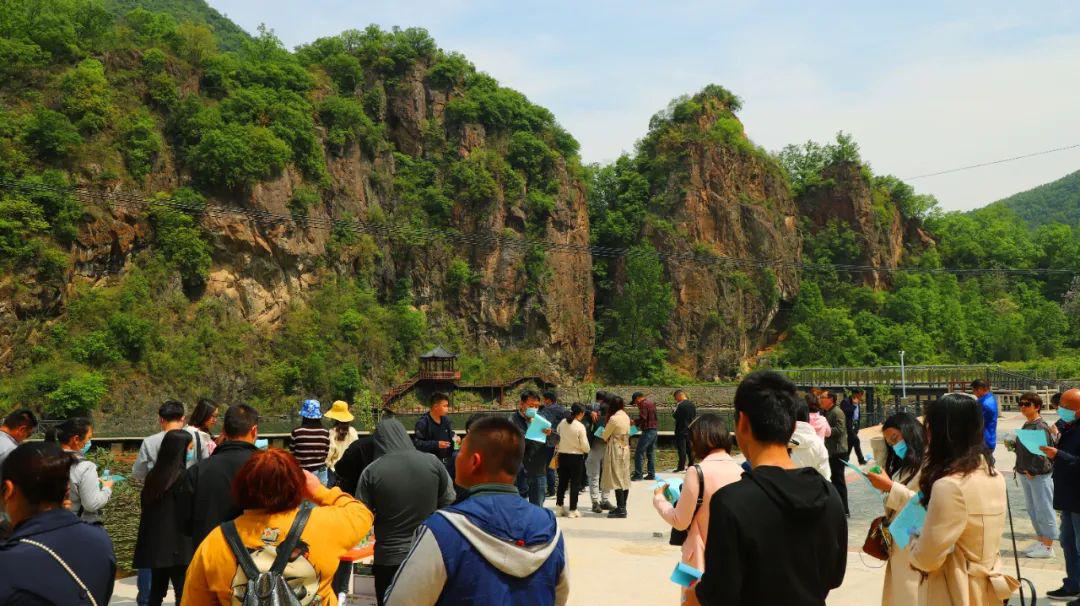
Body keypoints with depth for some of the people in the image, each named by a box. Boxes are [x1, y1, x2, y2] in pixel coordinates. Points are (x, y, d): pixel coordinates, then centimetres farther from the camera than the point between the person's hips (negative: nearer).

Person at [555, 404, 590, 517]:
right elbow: (585, 445, -12)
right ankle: (572, 510, 8)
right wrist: (587, 450, 9)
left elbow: (557, 434, 8)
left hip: (562, 455, 5)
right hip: (576, 457, -5)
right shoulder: (580, 426, -15)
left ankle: (559, 505, 23)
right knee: (575, 483, 5)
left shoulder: (562, 423, -2)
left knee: (562, 481, 17)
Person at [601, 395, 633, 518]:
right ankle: (622, 507, 17)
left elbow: (605, 436, -10)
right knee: (625, 479, 11)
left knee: (617, 479, -4)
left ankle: (620, 509, -4)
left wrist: (607, 439, 12)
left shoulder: (613, 418, -17)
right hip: (625, 449, 8)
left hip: (615, 450, -8)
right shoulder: (626, 417, 6)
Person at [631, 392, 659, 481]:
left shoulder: (643, 404, -12)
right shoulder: (650, 402, 18)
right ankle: (651, 474, 15)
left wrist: (634, 422, -7)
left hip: (648, 431, -10)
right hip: (654, 430, 10)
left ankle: (638, 475, -7)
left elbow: (643, 418, -21)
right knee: (651, 453, 13)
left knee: (639, 453, -6)